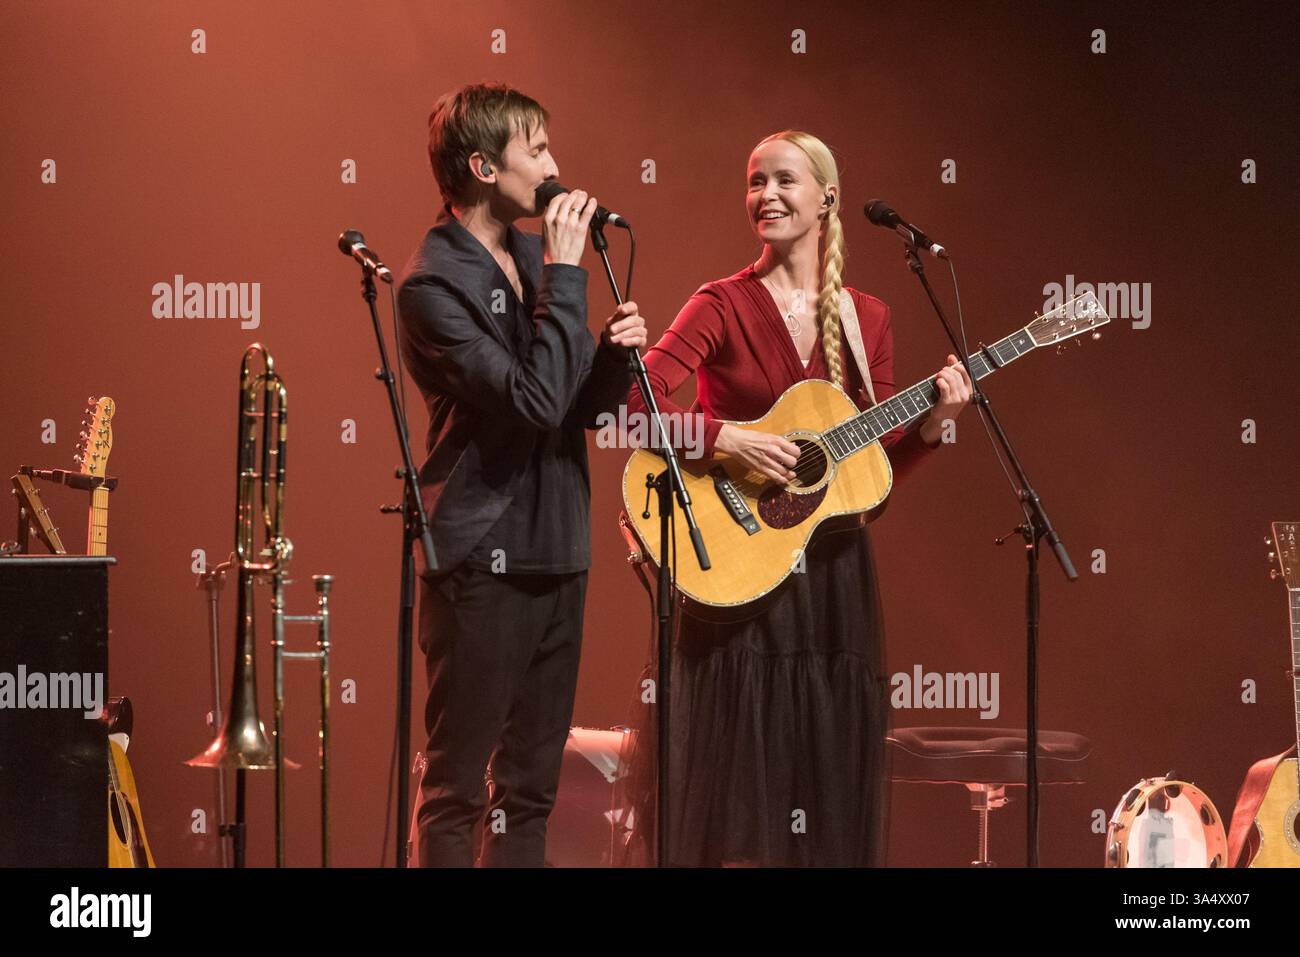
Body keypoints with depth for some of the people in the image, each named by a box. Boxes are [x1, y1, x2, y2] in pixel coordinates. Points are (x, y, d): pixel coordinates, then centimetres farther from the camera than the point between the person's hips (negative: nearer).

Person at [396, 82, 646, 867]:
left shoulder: (532, 254, 11)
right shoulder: (435, 284, -15)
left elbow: (585, 404, 16)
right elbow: (536, 400, -25)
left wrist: (616, 351, -5)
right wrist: (566, 274, -20)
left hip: (555, 552, 8)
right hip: (482, 560, -8)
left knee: (531, 786, 12)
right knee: (458, 786, -3)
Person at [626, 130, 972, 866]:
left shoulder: (866, 319, 9)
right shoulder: (723, 306, -3)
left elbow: (878, 465, 10)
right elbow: (640, 402, -16)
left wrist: (932, 426, -7)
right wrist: (728, 438, -25)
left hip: (832, 571, 4)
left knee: (834, 784, 5)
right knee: (743, 776, -4)